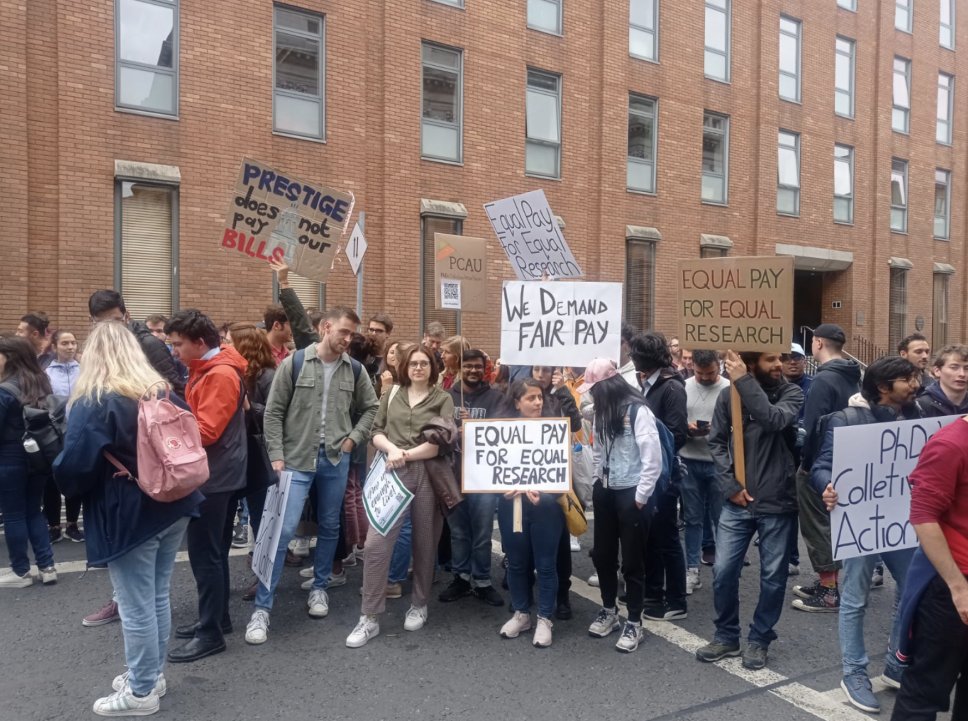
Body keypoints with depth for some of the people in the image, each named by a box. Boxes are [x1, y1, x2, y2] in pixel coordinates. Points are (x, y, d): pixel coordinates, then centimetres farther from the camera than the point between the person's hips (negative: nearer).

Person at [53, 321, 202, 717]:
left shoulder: (93, 403, -13)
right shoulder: (163, 393, 7)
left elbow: (74, 465, -17)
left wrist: (72, 488, 3)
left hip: (130, 517, -7)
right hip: (173, 509, 7)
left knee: (136, 607, 6)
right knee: (158, 597, 18)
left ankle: (141, 692, 19)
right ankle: (152, 674, 34)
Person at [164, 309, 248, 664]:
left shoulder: (220, 375, -19)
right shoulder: (207, 369, 13)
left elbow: (205, 431, -23)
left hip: (213, 476, -10)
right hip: (214, 473, 10)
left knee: (204, 554, -4)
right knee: (213, 552, 17)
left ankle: (211, 633, 5)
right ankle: (217, 618, 28)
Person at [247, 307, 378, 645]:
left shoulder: (354, 370, 3)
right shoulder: (294, 362, -6)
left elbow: (370, 408, 15)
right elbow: (274, 412, -4)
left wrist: (354, 438, 1)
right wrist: (276, 455, -9)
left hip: (336, 459, 4)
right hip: (296, 459, -3)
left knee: (329, 526, 13)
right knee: (283, 530, -7)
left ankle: (319, 588, 33)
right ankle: (262, 608, 2)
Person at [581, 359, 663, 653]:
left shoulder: (638, 411, -16)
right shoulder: (603, 412, 8)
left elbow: (653, 459, -17)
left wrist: (641, 496, -14)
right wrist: (597, 483, 9)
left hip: (631, 494, -7)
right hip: (606, 492, 7)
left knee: (632, 560, 4)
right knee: (602, 555, 14)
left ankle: (634, 622, 18)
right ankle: (609, 611, 33)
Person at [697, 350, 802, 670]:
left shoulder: (791, 393, -4)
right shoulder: (728, 395, -1)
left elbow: (774, 419, -26)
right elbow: (716, 442, 2)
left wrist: (744, 380, -26)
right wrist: (730, 485, -7)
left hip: (776, 501, -1)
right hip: (737, 501, 1)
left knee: (773, 576, 8)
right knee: (723, 571, 4)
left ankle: (759, 640, 27)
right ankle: (726, 636, 24)